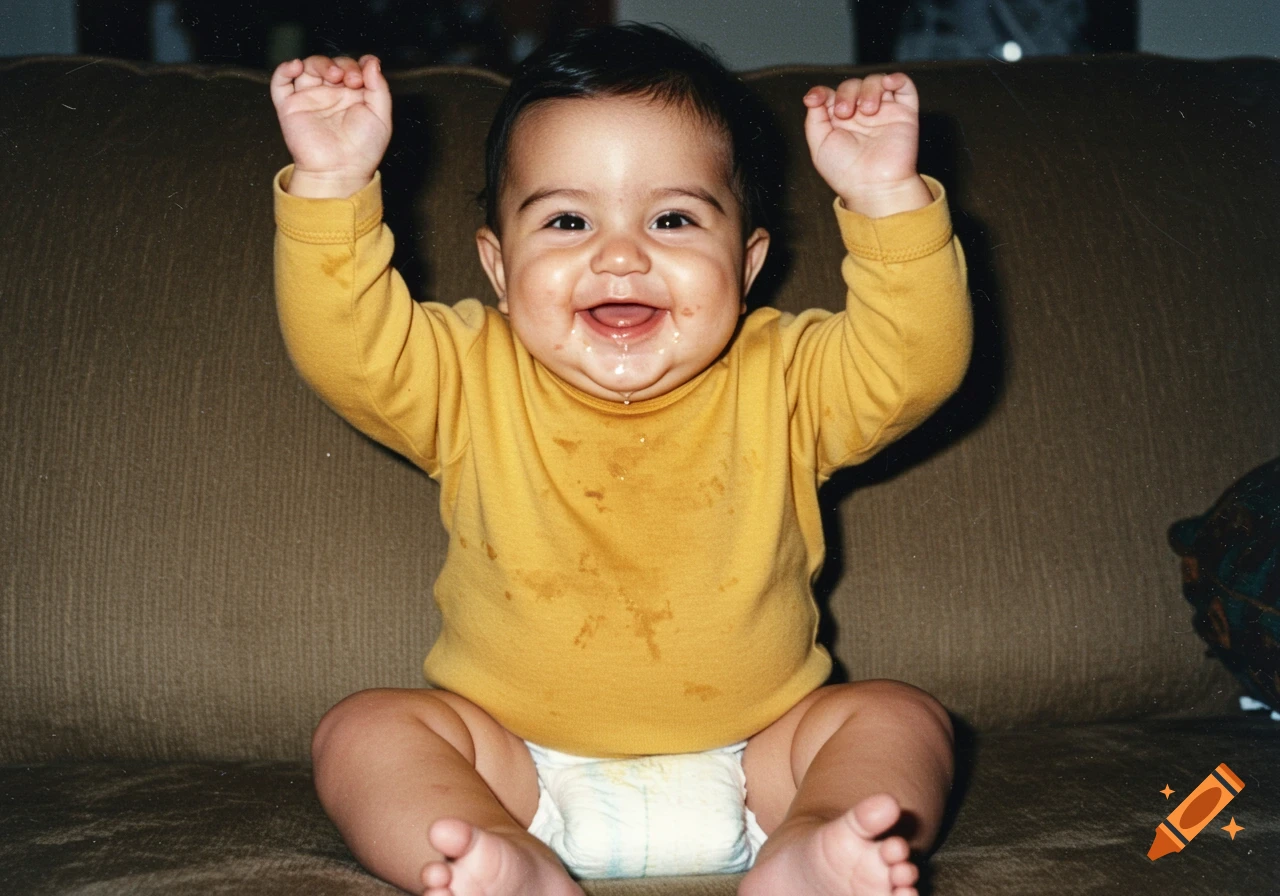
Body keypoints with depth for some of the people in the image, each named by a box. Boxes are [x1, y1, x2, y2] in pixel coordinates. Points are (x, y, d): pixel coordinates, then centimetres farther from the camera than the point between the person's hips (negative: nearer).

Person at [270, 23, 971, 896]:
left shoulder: (782, 380, -2)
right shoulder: (471, 379, -3)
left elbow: (922, 360, -14)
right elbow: (343, 343, -16)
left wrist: (889, 200, -26)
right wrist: (333, 185, -29)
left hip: (749, 767, 0)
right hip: (519, 774, 0)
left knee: (901, 717, -18)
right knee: (363, 731, -19)